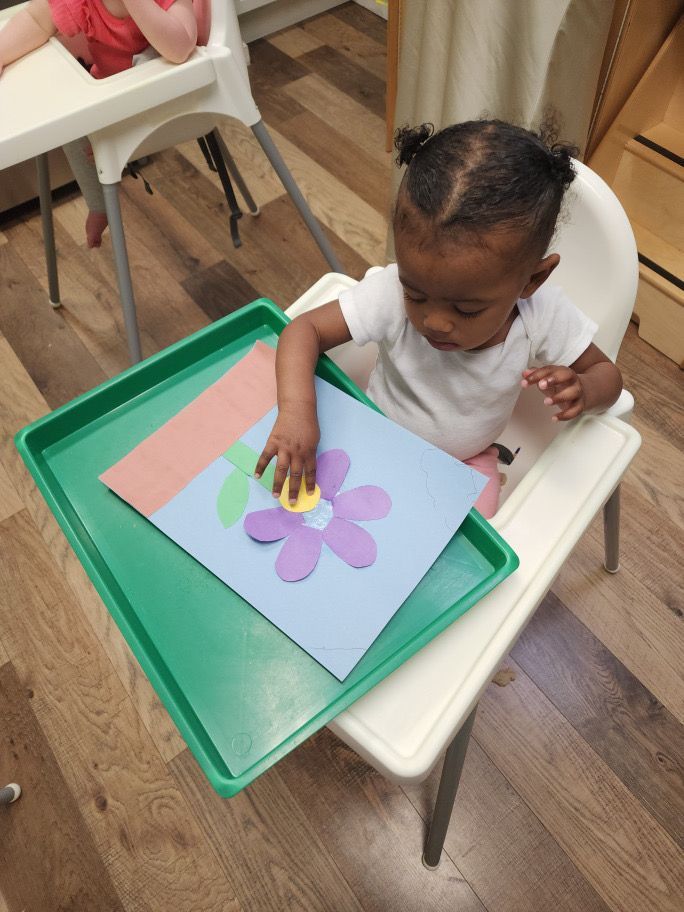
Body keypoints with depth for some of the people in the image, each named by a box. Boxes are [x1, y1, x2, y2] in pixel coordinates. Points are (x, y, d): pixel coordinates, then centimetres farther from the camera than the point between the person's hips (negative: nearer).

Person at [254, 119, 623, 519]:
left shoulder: (543, 315, -26)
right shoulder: (391, 292, -31)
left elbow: (607, 373, -10)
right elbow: (305, 329, -26)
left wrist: (583, 389, -35)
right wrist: (297, 407, -45)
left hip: (467, 461, 1)